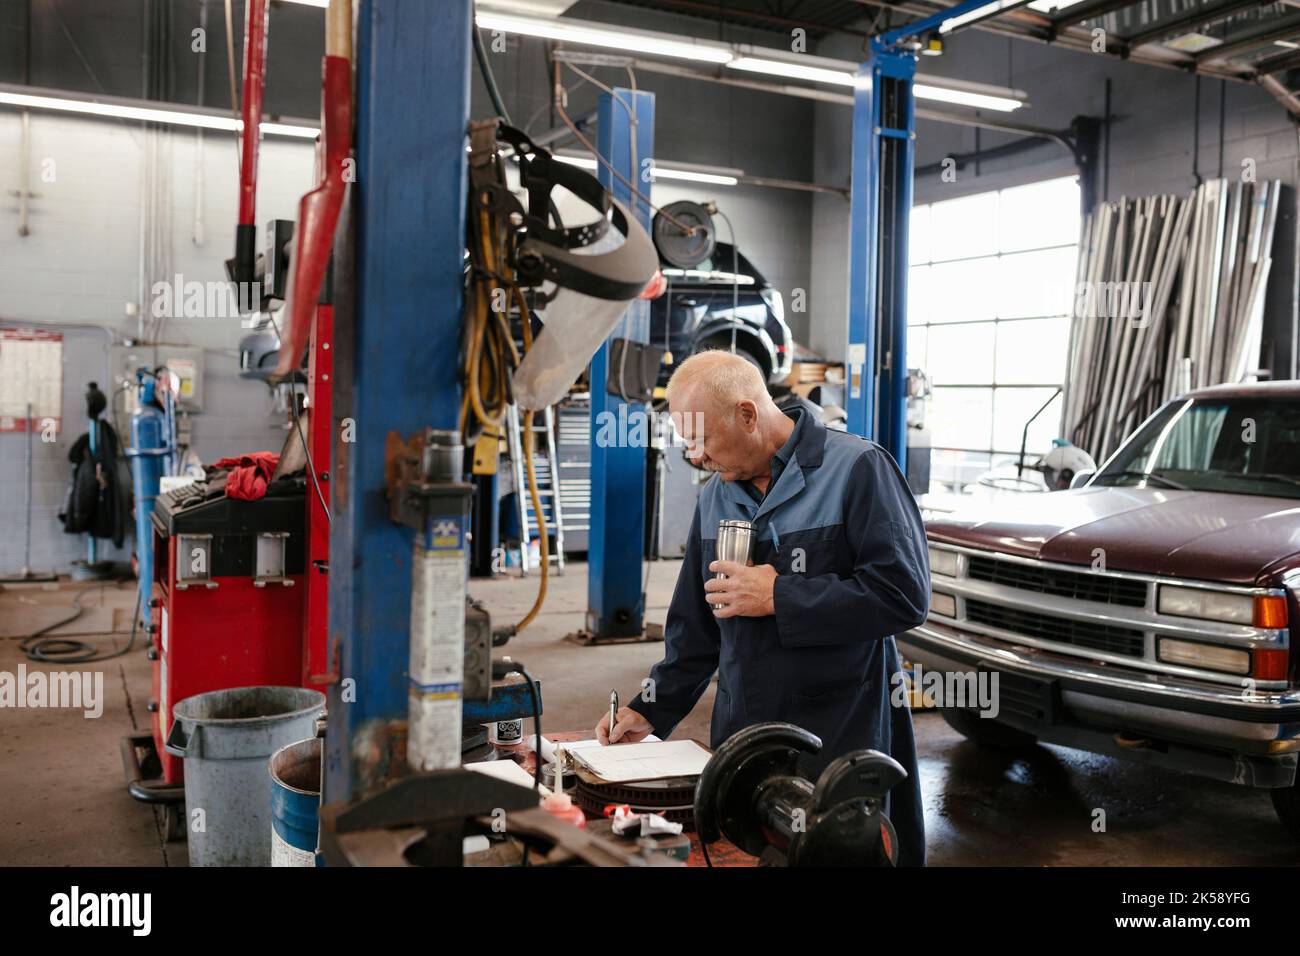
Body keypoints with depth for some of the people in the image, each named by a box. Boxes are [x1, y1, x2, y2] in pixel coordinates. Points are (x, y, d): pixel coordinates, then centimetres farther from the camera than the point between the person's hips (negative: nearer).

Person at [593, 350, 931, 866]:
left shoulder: (856, 469, -11)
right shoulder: (717, 495, 10)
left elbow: (904, 594, -20)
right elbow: (695, 625, 16)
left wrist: (779, 596, -18)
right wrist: (651, 711, 10)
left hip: (841, 742, -5)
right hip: (739, 736, 6)